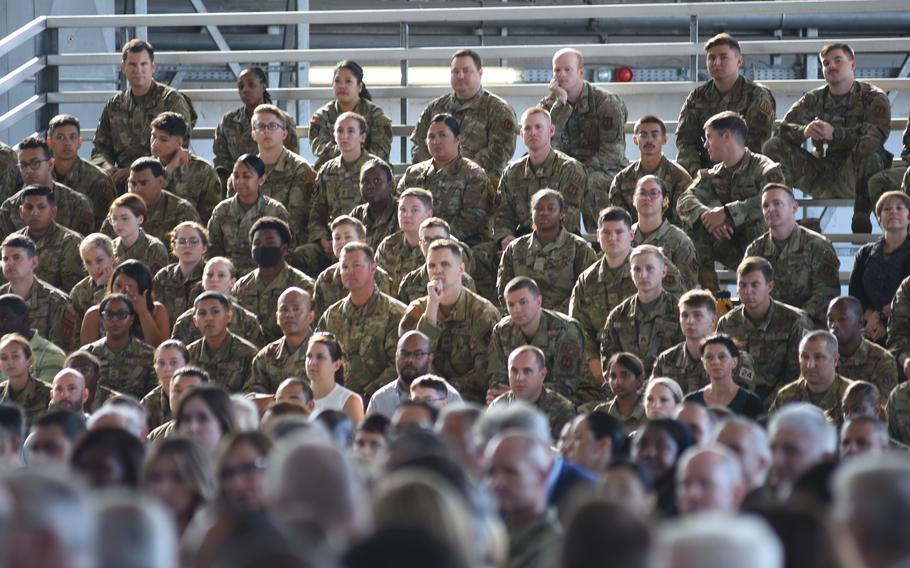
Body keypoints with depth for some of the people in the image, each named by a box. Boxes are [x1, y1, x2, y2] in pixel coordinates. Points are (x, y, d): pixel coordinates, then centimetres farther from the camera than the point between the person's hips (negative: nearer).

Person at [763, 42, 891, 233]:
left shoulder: (873, 97, 4)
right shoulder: (814, 99, 15)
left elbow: (879, 131, -16)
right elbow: (783, 129, 1)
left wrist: (835, 134, -30)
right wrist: (804, 131, -24)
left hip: (854, 176, -3)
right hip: (821, 179, 3)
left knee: (869, 144, -35)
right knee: (772, 147, -11)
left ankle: (862, 213, -26)